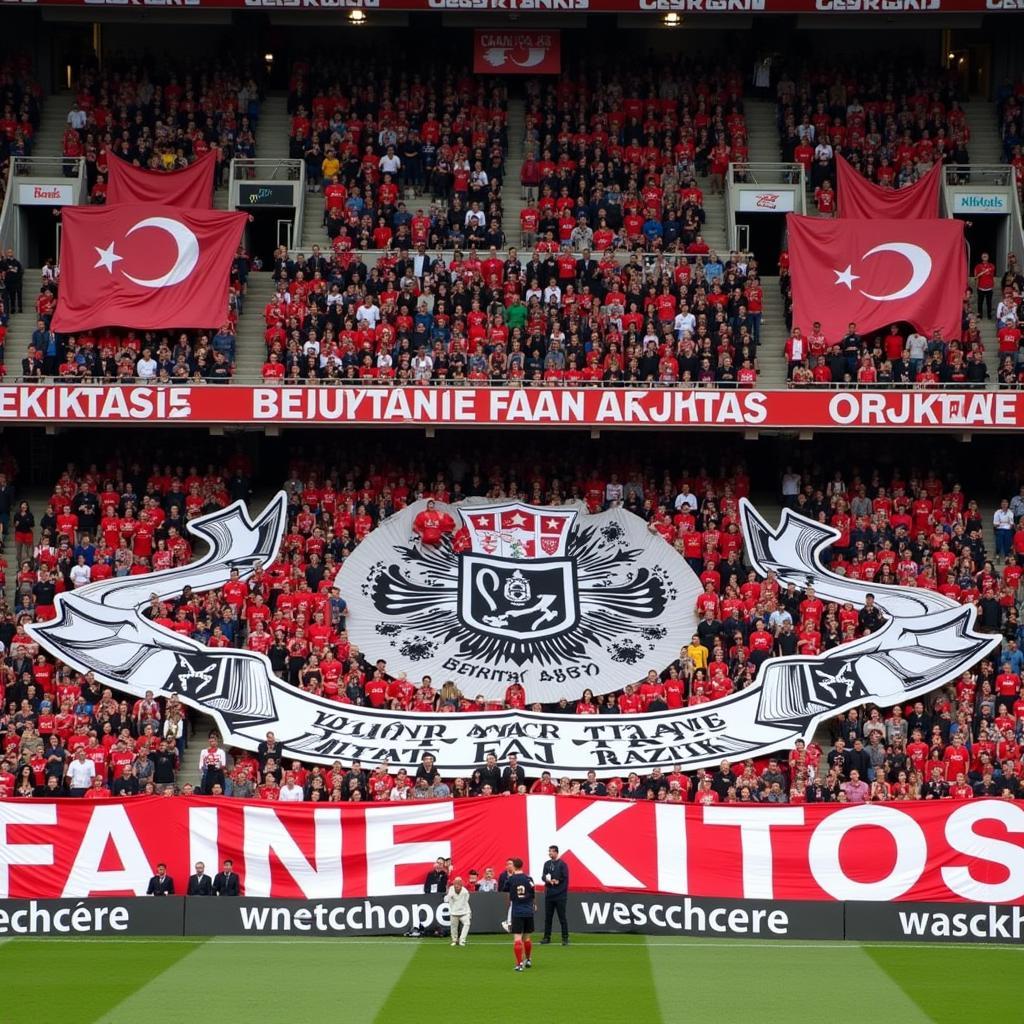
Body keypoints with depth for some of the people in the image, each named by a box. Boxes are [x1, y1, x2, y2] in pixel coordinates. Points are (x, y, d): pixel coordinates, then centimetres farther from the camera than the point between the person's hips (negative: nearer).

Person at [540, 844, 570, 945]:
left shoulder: (562, 864, -4)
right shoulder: (547, 864, 13)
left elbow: (565, 878, -6)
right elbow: (544, 877, 8)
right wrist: (548, 880, -12)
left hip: (560, 895, -5)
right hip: (549, 894, 5)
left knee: (562, 917, -4)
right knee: (548, 917, 9)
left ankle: (565, 938, -1)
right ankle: (547, 937, 15)